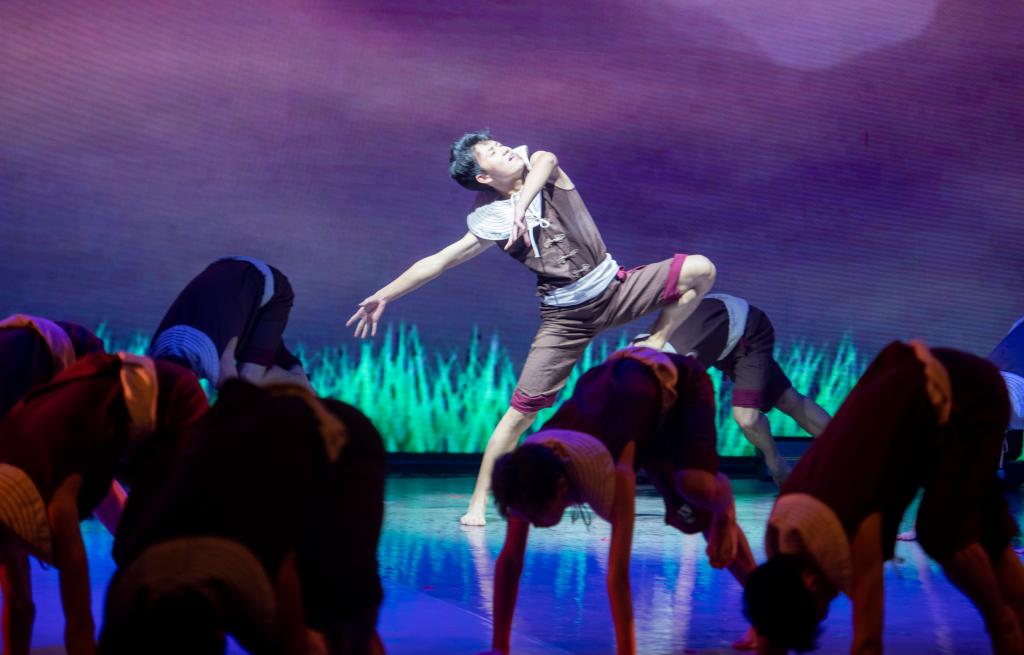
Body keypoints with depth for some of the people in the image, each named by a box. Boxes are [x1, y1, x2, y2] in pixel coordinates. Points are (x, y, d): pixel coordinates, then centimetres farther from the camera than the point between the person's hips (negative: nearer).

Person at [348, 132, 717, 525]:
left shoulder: (540, 168, 0)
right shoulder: (492, 220, -4)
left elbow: (545, 160, -25)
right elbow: (437, 261, -3)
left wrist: (522, 204, -41)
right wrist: (383, 296, -8)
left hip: (614, 288, 2)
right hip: (566, 316, -2)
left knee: (700, 270, -13)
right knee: (522, 410, -9)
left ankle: (654, 346, 0)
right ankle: (478, 503, 1)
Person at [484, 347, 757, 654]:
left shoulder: (612, 472, -44)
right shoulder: (529, 474, -28)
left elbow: (617, 573, -47)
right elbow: (509, 560, -23)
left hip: (677, 383, -6)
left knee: (692, 486, -29)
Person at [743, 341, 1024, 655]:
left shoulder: (852, 535, -32)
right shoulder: (781, 532, -9)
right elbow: (776, 630, 1)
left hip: (968, 396, -7)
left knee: (943, 531, -18)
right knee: (983, 529, 16)